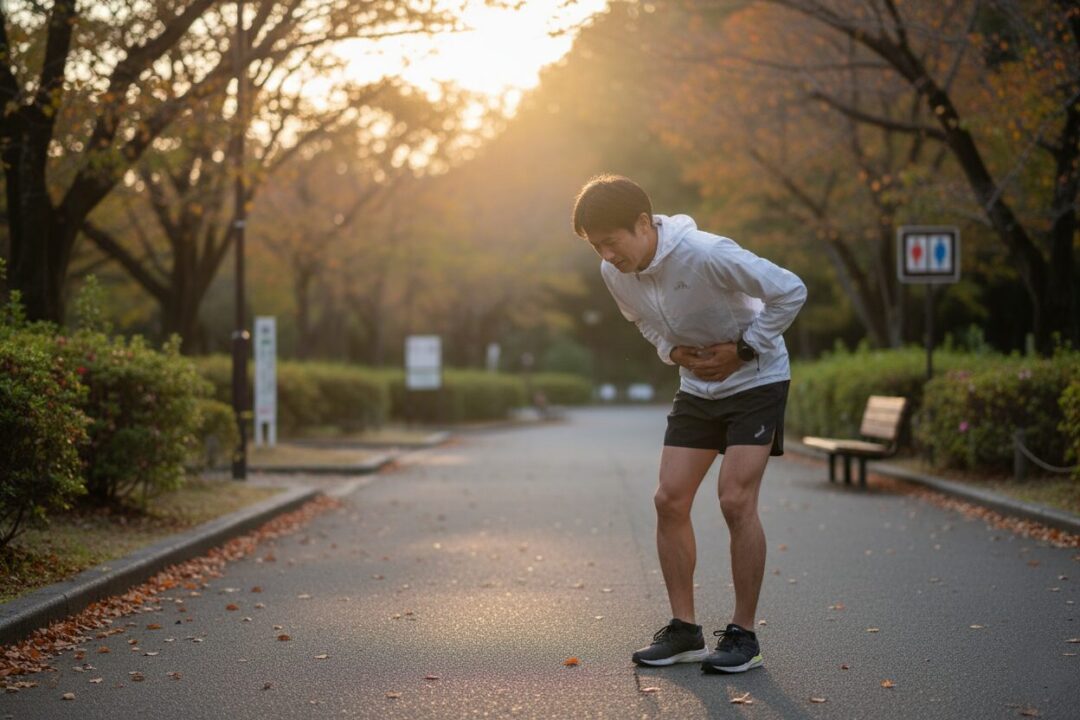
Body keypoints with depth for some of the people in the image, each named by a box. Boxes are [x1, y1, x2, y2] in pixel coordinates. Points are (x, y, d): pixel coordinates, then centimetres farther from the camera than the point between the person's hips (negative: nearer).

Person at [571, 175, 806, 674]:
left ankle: (743, 635, -3)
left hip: (757, 380, -6)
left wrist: (743, 349, -19)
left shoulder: (708, 254, -29)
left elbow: (791, 291, -23)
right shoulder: (613, 273, -8)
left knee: (736, 501, -15)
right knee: (670, 500, -3)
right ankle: (683, 630, 7)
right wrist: (673, 351, -5)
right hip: (697, 388, 6)